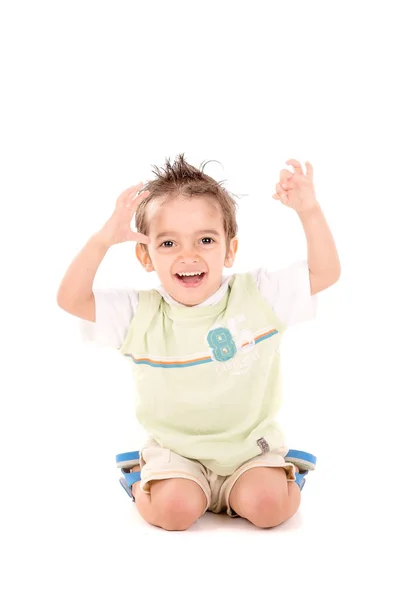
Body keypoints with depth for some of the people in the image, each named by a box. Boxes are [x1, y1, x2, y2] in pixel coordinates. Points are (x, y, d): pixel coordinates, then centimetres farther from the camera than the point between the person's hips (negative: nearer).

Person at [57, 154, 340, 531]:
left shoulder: (257, 296, -6)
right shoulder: (140, 314, -7)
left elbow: (325, 273, -8)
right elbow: (71, 300, -13)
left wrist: (309, 211, -22)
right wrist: (104, 239, -27)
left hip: (250, 445, 1)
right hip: (175, 450, 0)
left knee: (267, 505, -22)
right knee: (175, 508, -24)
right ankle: (144, 482, 10)